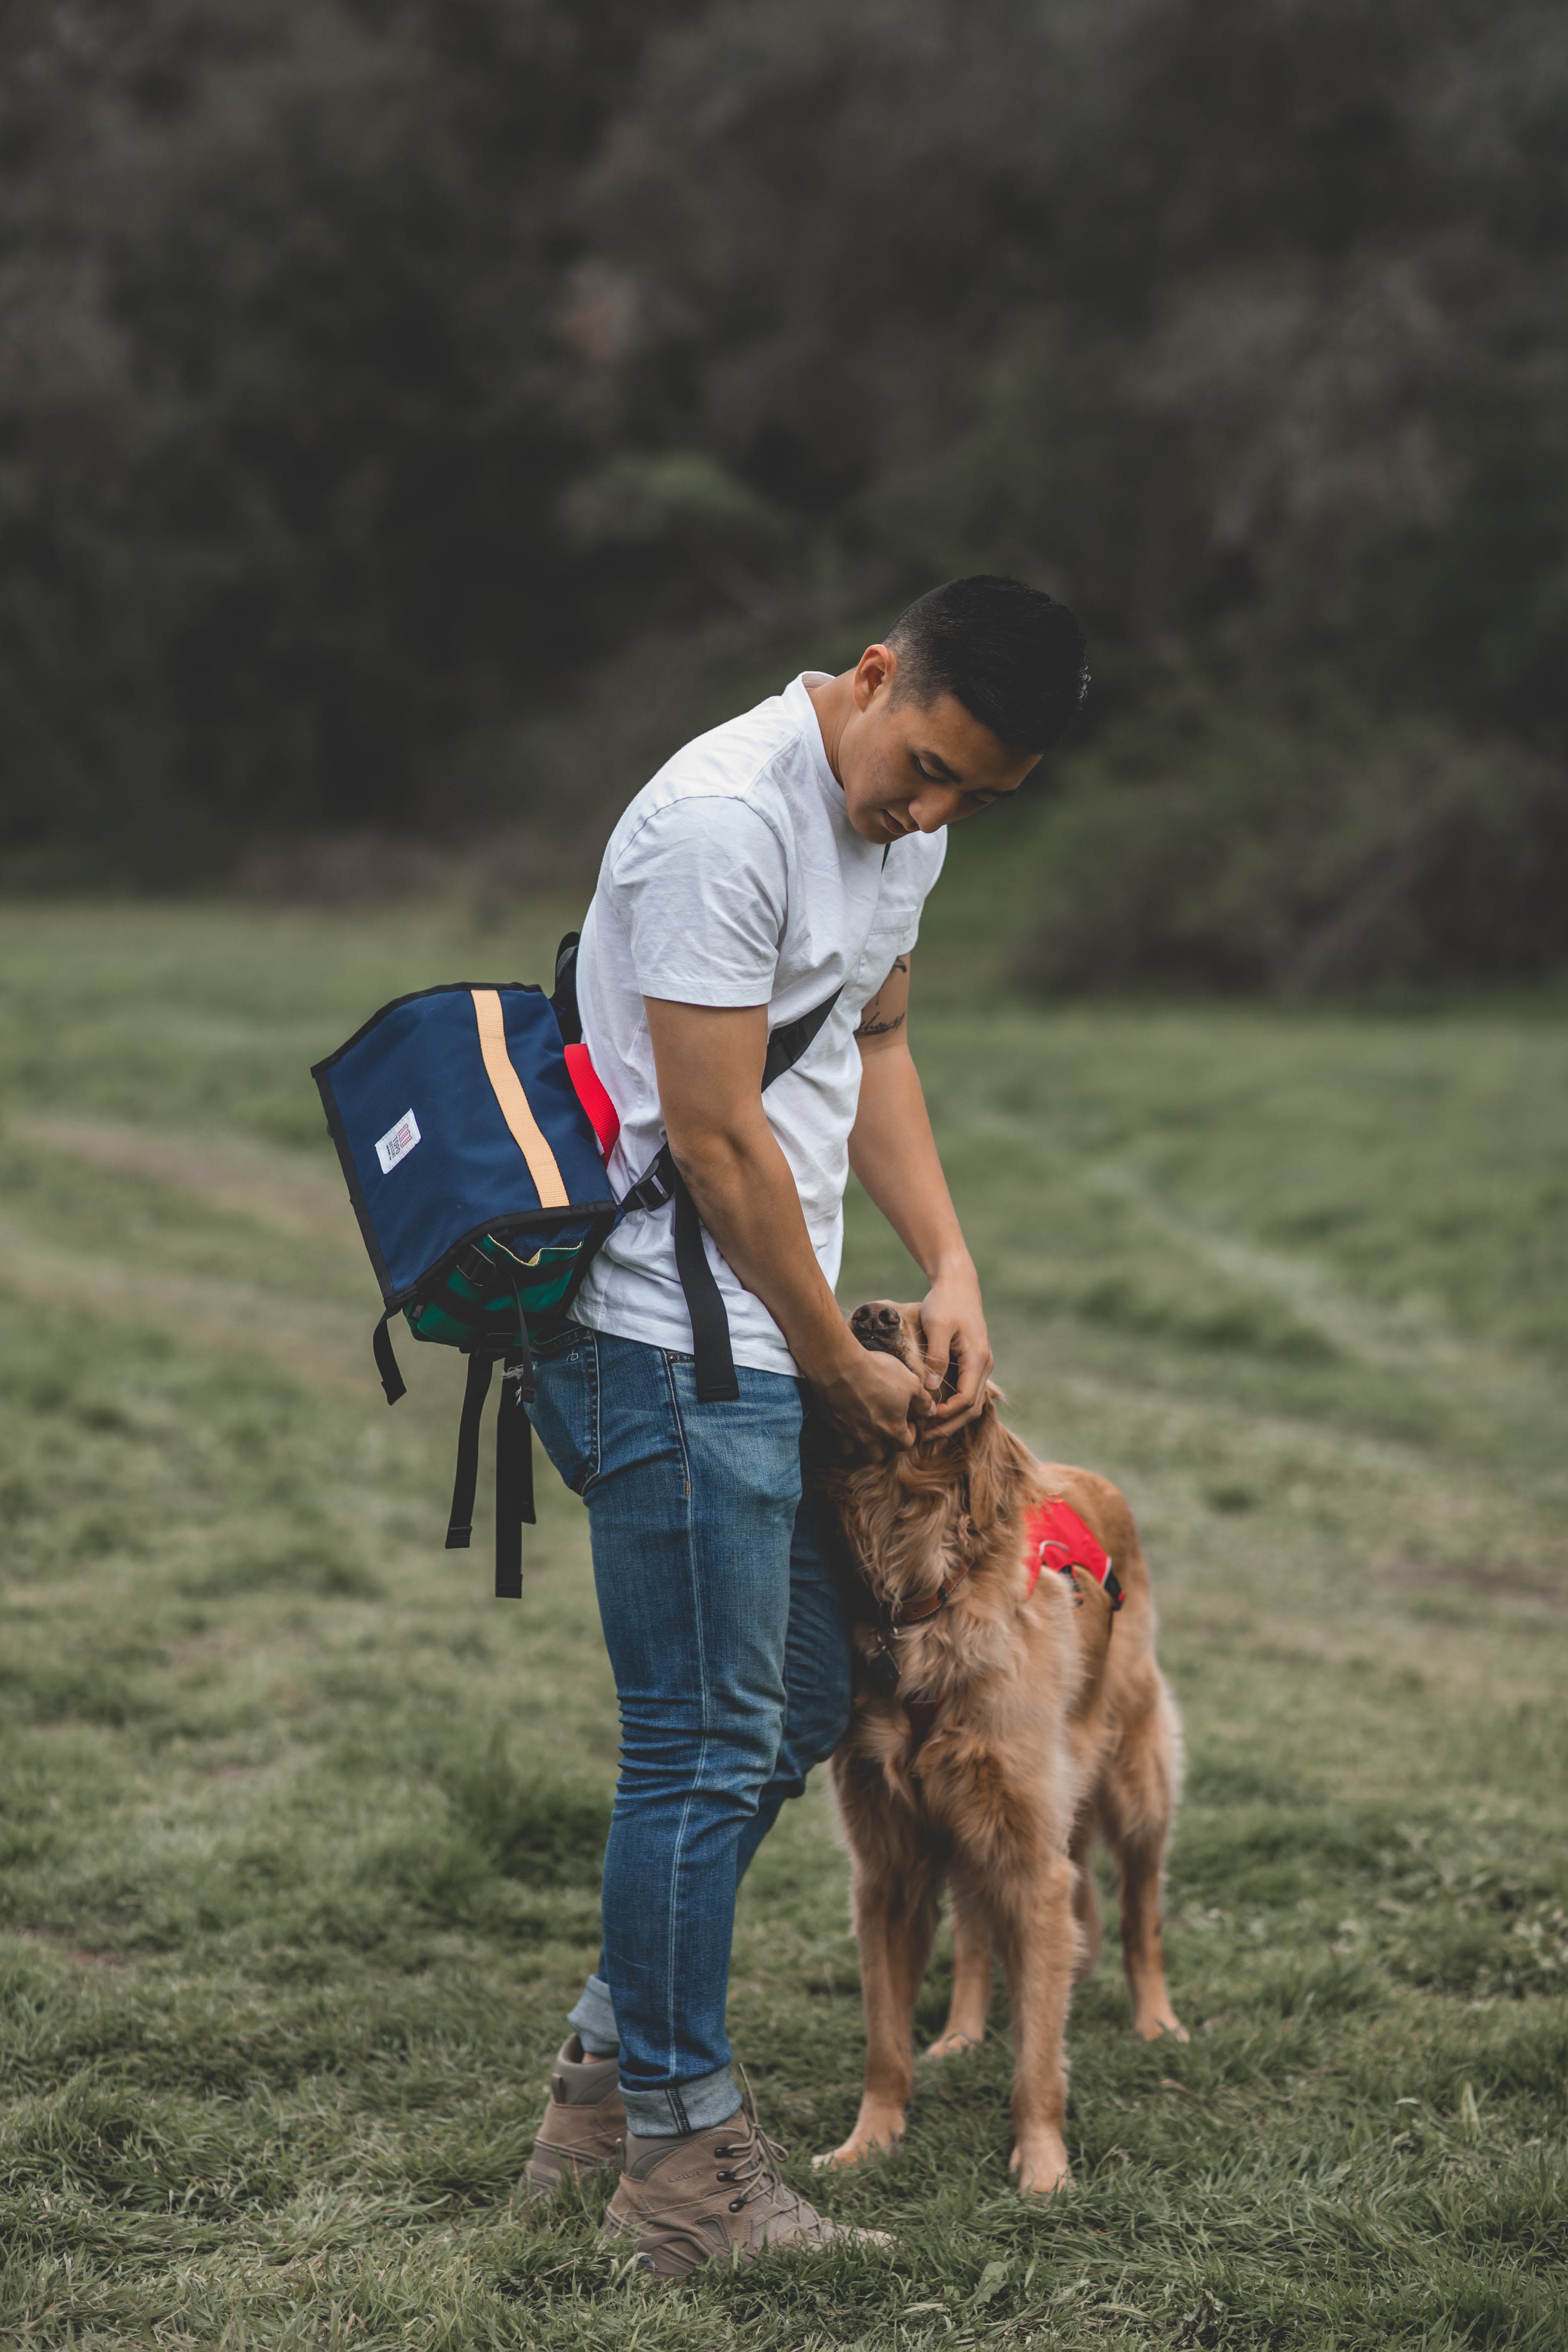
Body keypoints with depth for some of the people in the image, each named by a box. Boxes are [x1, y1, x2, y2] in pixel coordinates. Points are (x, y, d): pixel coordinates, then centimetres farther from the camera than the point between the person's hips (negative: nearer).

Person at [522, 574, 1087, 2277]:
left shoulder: (907, 814, 8)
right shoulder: (727, 819, -21)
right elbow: (718, 1141, -20)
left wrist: (950, 1270, 7)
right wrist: (846, 1372, -10)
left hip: (765, 1343, 10)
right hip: (671, 1343, -10)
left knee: (800, 1708, 17)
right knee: (706, 1745, -4)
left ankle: (607, 2071, 29)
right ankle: (683, 2163, 7)